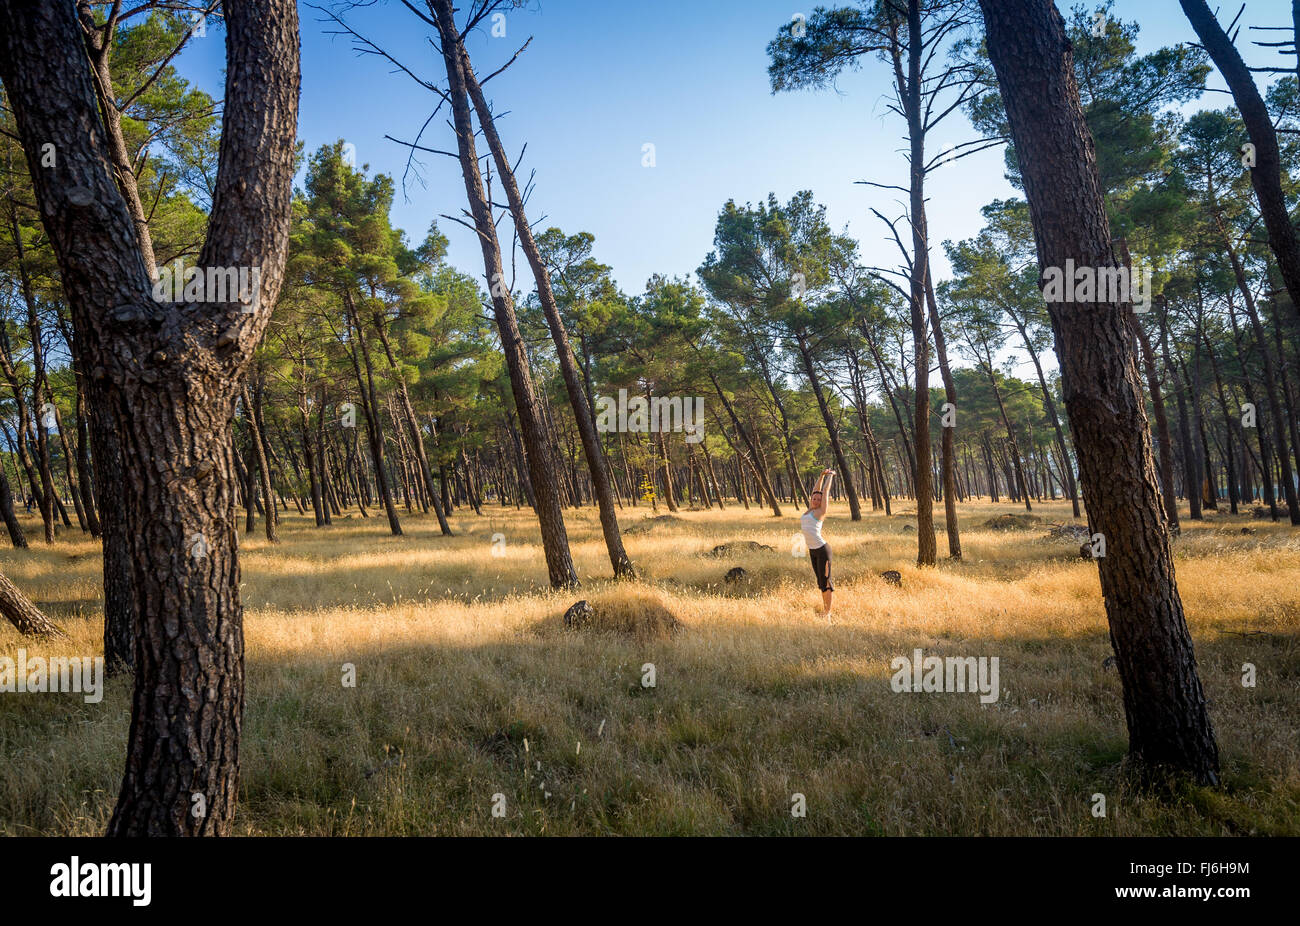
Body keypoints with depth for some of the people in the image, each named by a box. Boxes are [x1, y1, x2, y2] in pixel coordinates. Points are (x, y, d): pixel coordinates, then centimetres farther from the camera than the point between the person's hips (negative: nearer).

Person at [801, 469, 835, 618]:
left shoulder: (821, 511, -4)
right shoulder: (809, 511, 14)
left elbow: (825, 490, 3)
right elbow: (816, 490, 20)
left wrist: (830, 476, 14)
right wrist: (822, 475, 24)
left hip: (822, 549, -7)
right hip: (812, 551, 7)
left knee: (825, 581, -3)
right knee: (820, 581, 13)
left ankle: (828, 612, 3)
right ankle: (825, 610, 21)